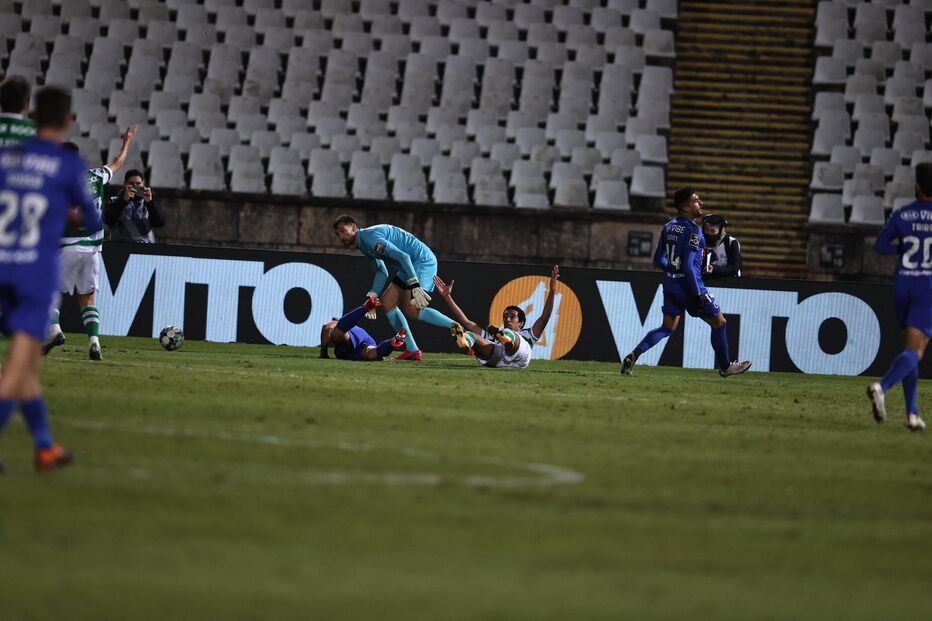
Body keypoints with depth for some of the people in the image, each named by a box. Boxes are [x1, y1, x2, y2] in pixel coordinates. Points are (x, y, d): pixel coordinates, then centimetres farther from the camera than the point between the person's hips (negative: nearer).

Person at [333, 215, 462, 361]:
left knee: (412, 309, -23)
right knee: (387, 302, 7)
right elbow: (382, 272, 22)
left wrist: (415, 286, -31)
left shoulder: (370, 236, -17)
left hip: (423, 261, -10)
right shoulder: (364, 245, 16)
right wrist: (372, 296, 9)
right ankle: (412, 350, 6)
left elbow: (402, 256, -25)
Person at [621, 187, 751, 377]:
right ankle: (725, 366, 22)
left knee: (668, 328, 14)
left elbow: (658, 260, 10)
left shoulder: (668, 227, 6)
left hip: (670, 283, 7)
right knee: (719, 322, 10)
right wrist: (698, 295, -20)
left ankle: (634, 354, -5)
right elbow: (688, 265, -23)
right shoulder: (692, 230, -18)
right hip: (689, 285, -7)